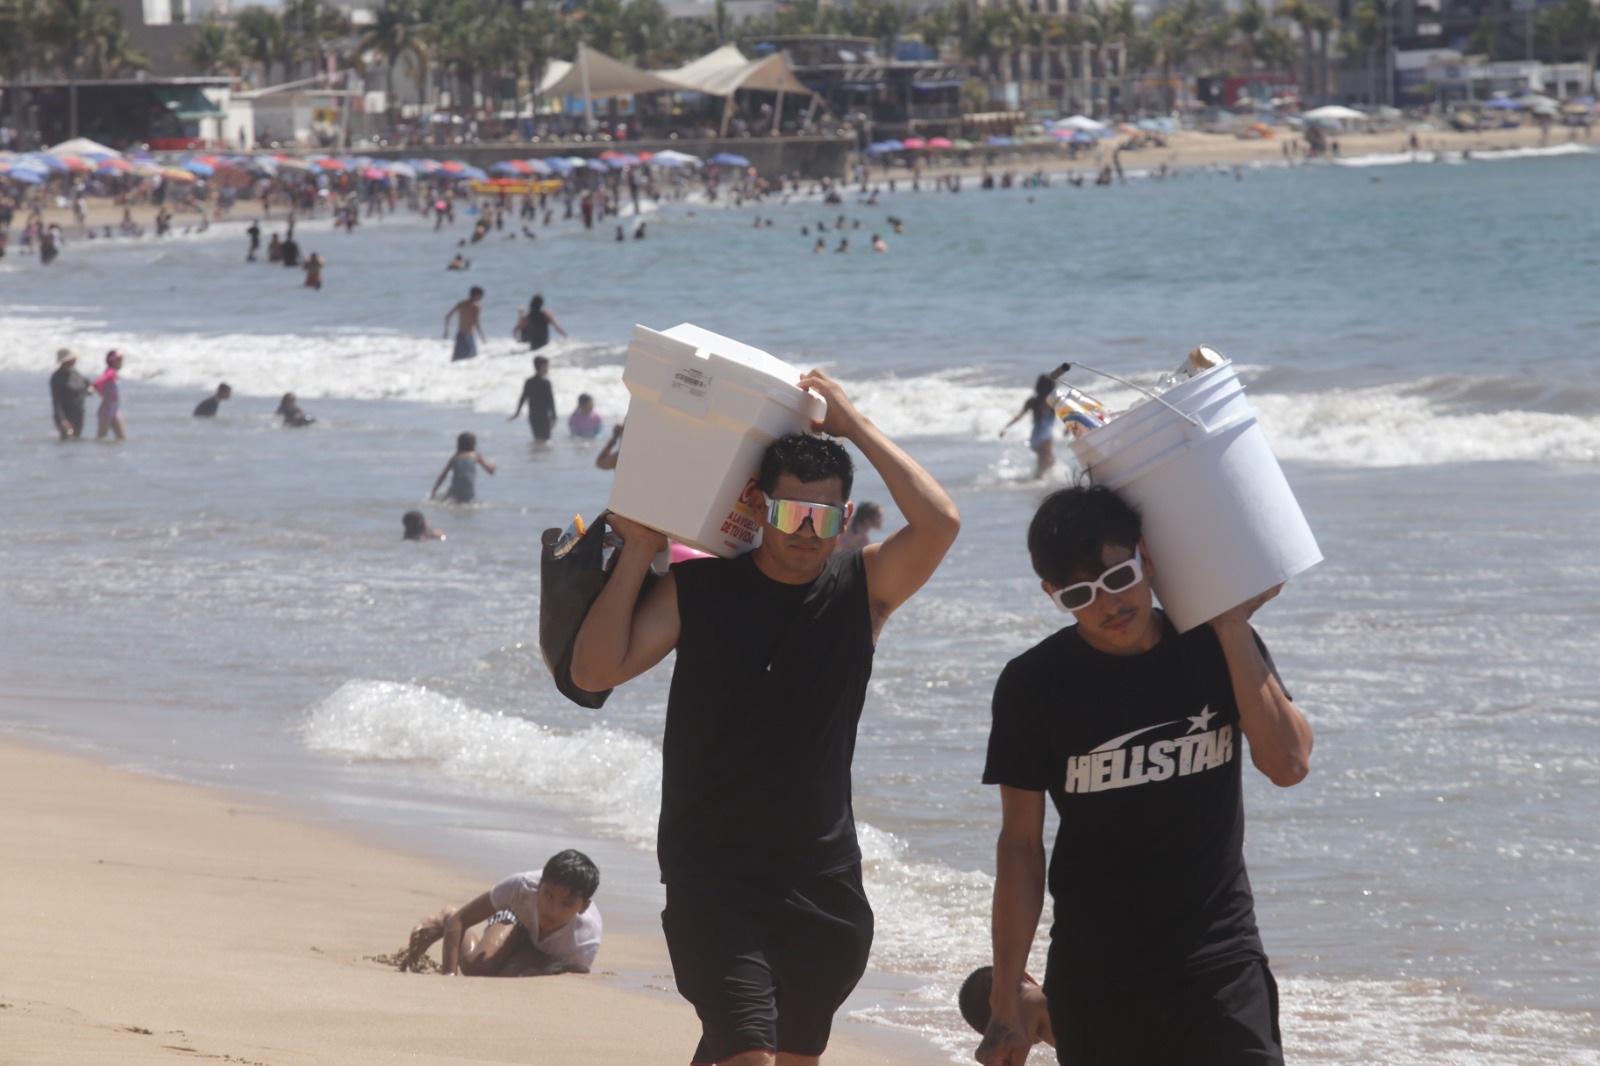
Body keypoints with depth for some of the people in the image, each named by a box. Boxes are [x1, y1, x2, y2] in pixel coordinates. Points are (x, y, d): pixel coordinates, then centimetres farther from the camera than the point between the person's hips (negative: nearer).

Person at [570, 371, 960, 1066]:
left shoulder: (862, 590, 1)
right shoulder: (698, 591, -1)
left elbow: (939, 524, -16)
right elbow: (595, 671, -7)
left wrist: (853, 425, -12)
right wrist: (637, 552, -9)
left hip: (824, 881, 3)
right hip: (713, 873, -3)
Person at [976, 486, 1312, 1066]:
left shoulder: (1217, 648, 0)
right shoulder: (1035, 685, -4)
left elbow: (1288, 763, -14)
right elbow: (1020, 845, -2)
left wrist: (1232, 627, -14)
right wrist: (1005, 1002, -3)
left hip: (1221, 962, 0)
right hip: (1094, 980, 0)